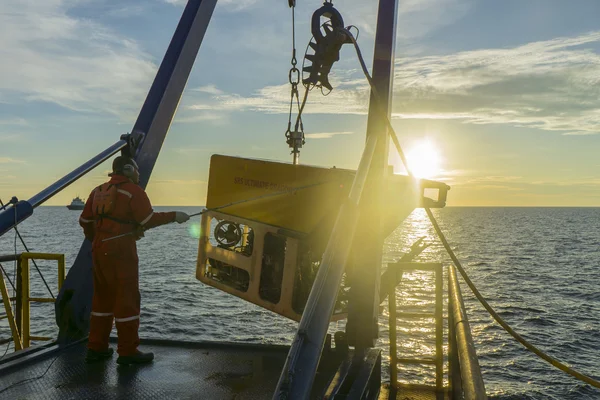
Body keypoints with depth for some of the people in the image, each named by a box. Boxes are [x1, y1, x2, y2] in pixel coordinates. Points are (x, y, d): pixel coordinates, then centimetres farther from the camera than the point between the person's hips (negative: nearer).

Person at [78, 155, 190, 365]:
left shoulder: (99, 191, 15)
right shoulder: (133, 191, -8)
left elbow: (85, 220, 19)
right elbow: (148, 220, -14)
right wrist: (174, 216, -4)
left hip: (99, 252, 8)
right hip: (121, 253, -8)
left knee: (103, 298, 16)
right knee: (127, 300, -1)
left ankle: (96, 348, 21)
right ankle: (128, 351, 4)